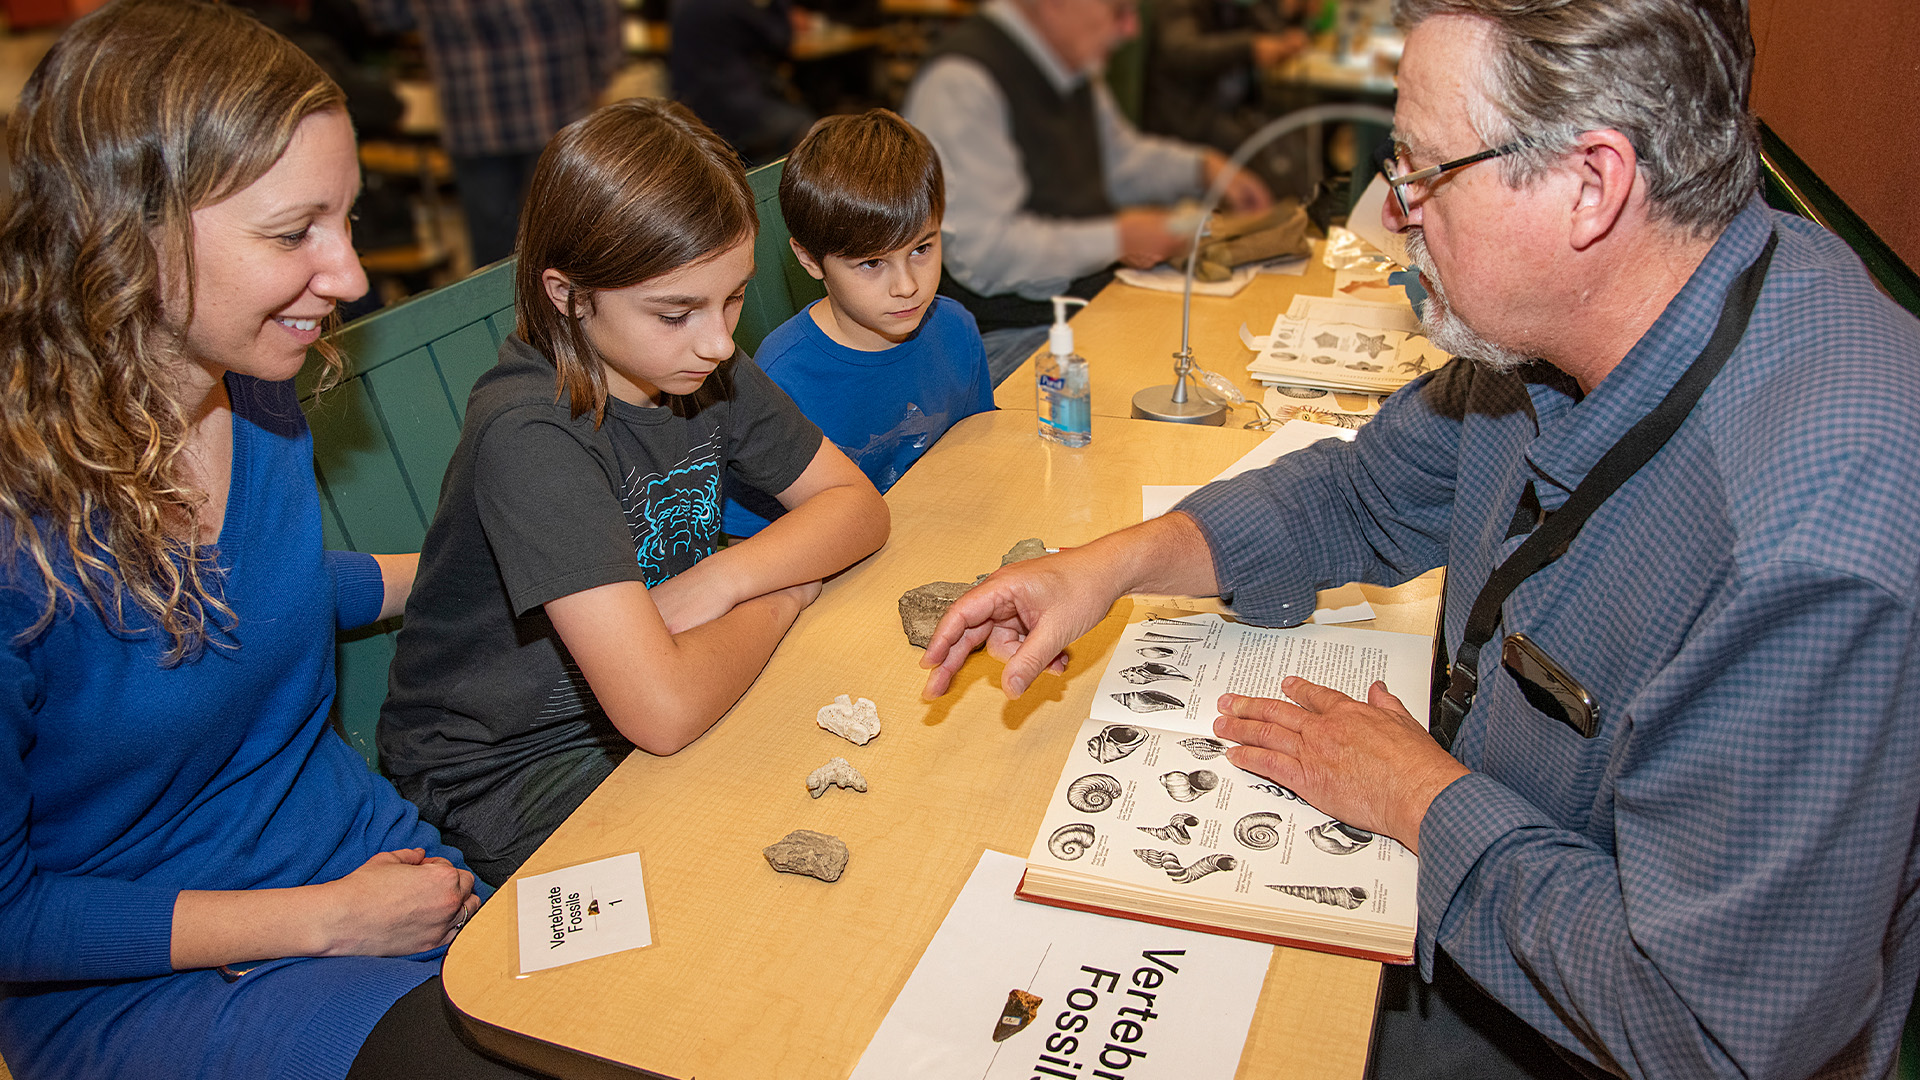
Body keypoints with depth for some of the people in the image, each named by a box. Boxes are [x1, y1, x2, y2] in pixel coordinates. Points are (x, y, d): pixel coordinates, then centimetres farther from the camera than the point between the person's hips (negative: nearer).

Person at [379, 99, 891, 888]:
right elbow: (663, 709, -36)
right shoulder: (529, 433, -30)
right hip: (512, 769, -6)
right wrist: (782, 595, -18)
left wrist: (725, 578, -19)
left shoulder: (698, 366, -7)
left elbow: (857, 505, -1)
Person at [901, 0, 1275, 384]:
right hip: (1007, 335, -9)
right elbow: (981, 255, -26)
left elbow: (1120, 156, 30)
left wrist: (1202, 168, 12)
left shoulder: (1073, 63, 12)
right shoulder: (960, 82, -19)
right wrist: (1117, 239, -17)